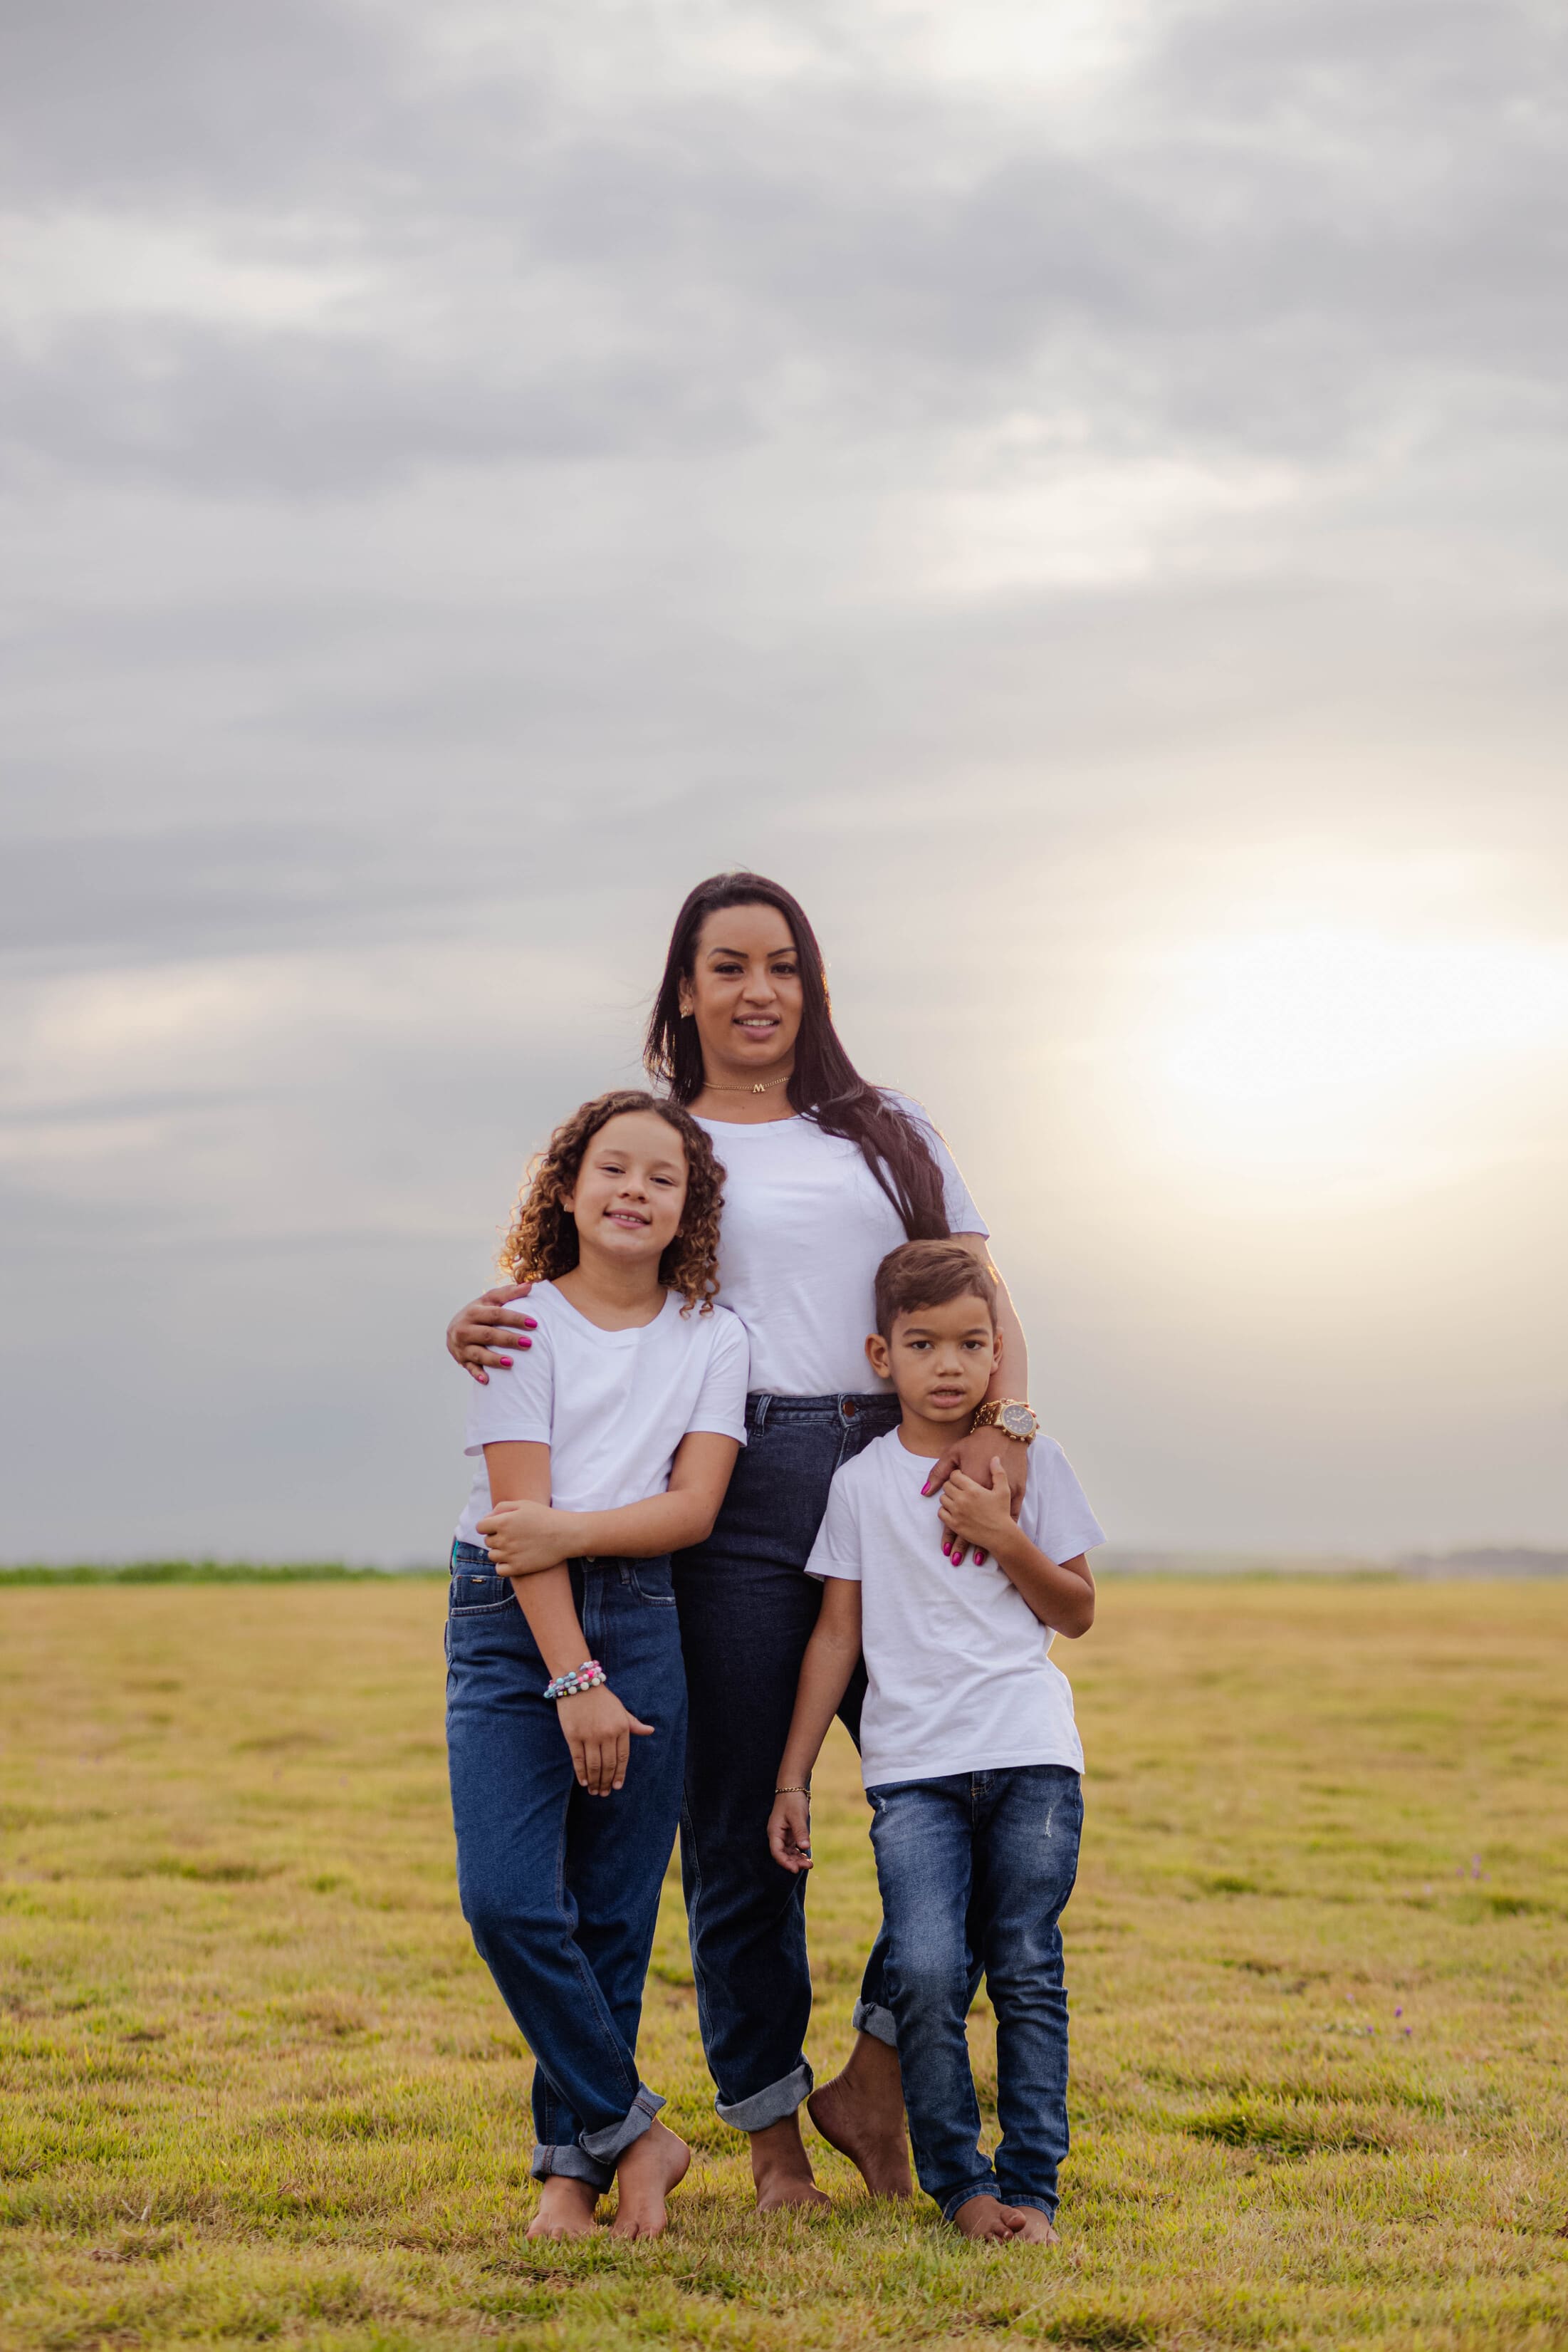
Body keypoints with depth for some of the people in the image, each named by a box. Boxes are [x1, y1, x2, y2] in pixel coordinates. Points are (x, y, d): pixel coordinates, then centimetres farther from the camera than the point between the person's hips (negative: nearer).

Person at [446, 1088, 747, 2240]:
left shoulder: (713, 1339, 8)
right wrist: (574, 1678, -15)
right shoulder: (523, 1325, 1)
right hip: (510, 1622, -2)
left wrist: (572, 1528, -17)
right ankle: (631, 2129, 1)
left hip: (644, 1621, 2)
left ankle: (574, 2160, 16)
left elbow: (694, 1507, -2)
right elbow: (523, 1511, -7)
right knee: (508, 1898, -13)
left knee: (613, 1916, 2)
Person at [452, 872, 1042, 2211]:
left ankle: (877, 2076, 10)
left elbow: (982, 1299, 12)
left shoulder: (888, 1132, 18)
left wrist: (1003, 1421, -8)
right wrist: (482, 1335, -12)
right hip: (739, 1495, -2)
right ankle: (772, 2131, 14)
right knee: (742, 1826, 1)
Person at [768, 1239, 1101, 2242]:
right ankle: (959, 2183, -1)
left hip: (1031, 1755, 0)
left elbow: (1078, 1613, 10)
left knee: (1028, 1972, -1)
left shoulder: (1032, 1462, 8)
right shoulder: (863, 1483, 8)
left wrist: (1005, 1538, -6)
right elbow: (837, 1635, 11)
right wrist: (792, 1780, 8)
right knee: (926, 1971, -15)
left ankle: (1031, 2185, 8)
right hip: (913, 1765, 0)